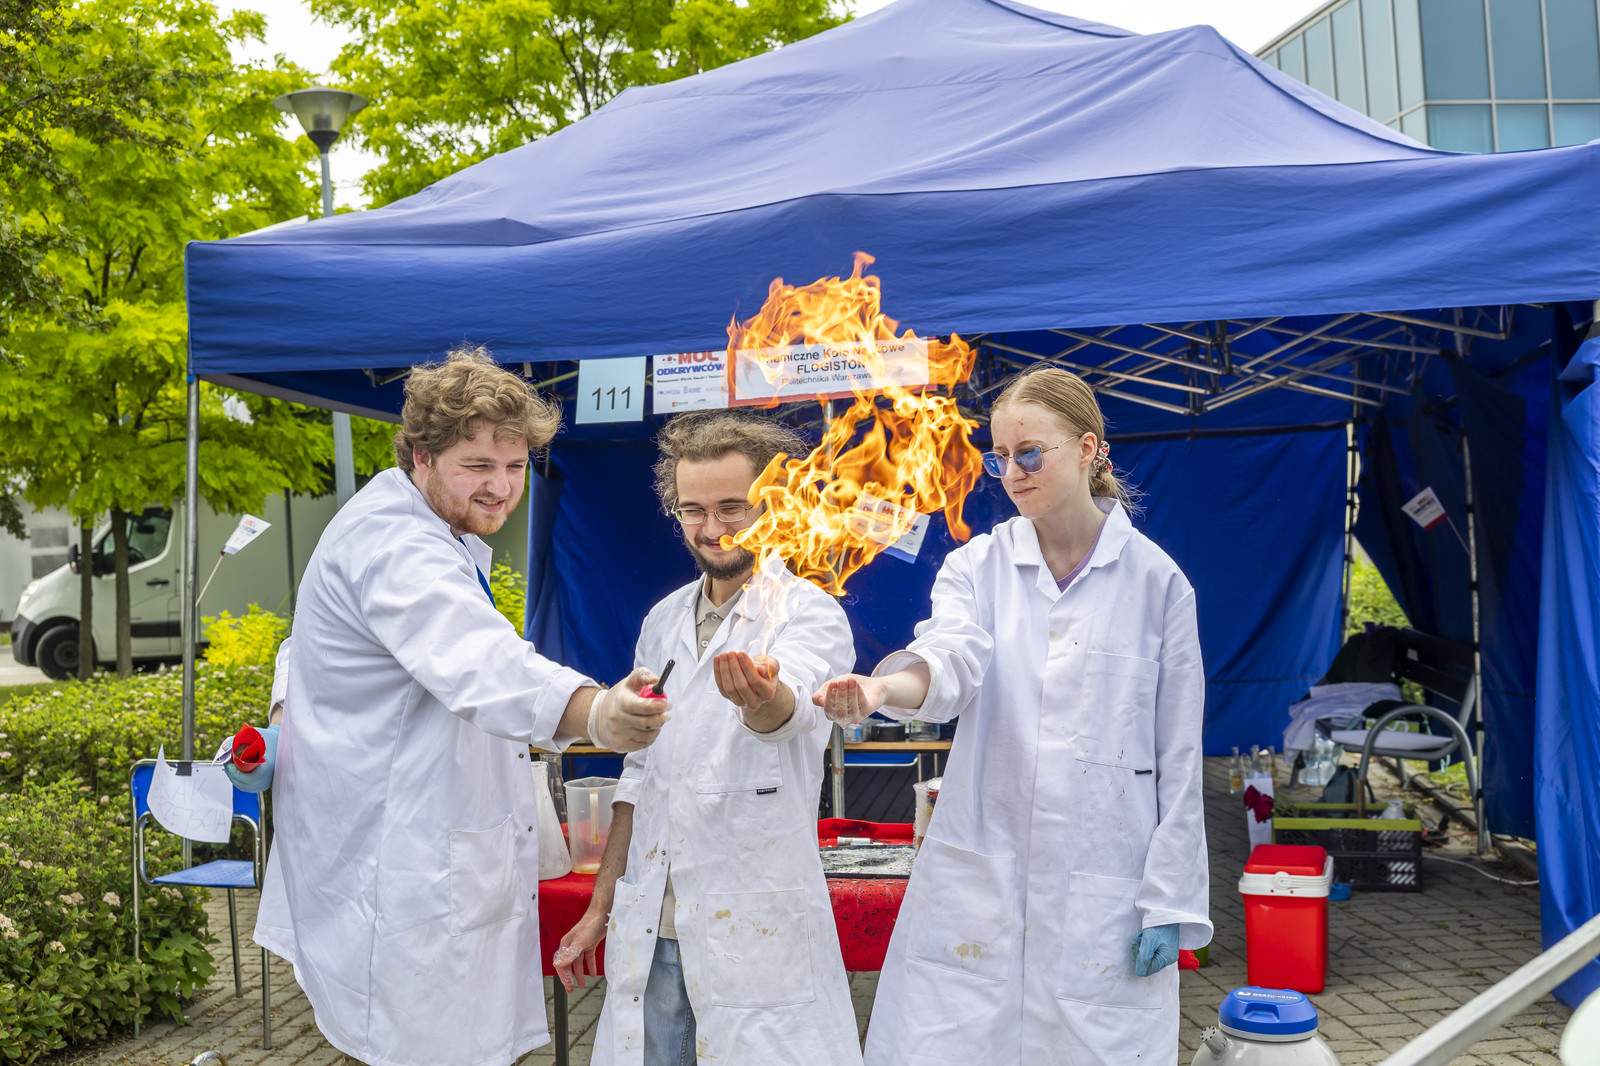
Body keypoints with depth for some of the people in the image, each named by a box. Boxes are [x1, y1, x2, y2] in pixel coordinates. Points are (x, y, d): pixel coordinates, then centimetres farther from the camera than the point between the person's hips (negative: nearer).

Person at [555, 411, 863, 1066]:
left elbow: (791, 708, -29)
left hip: (759, 933, -5)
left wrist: (762, 697, -52)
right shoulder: (663, 621, 11)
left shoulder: (809, 613, -7)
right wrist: (601, 908, 15)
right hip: (649, 929, 5)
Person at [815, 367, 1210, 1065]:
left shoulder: (1155, 580, 0)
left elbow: (1178, 757, 0)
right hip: (980, 872, 2)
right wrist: (883, 686, -40)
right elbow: (952, 659, -17)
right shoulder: (977, 566, 5)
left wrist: (1169, 901, -3)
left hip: (1104, 887, -1)